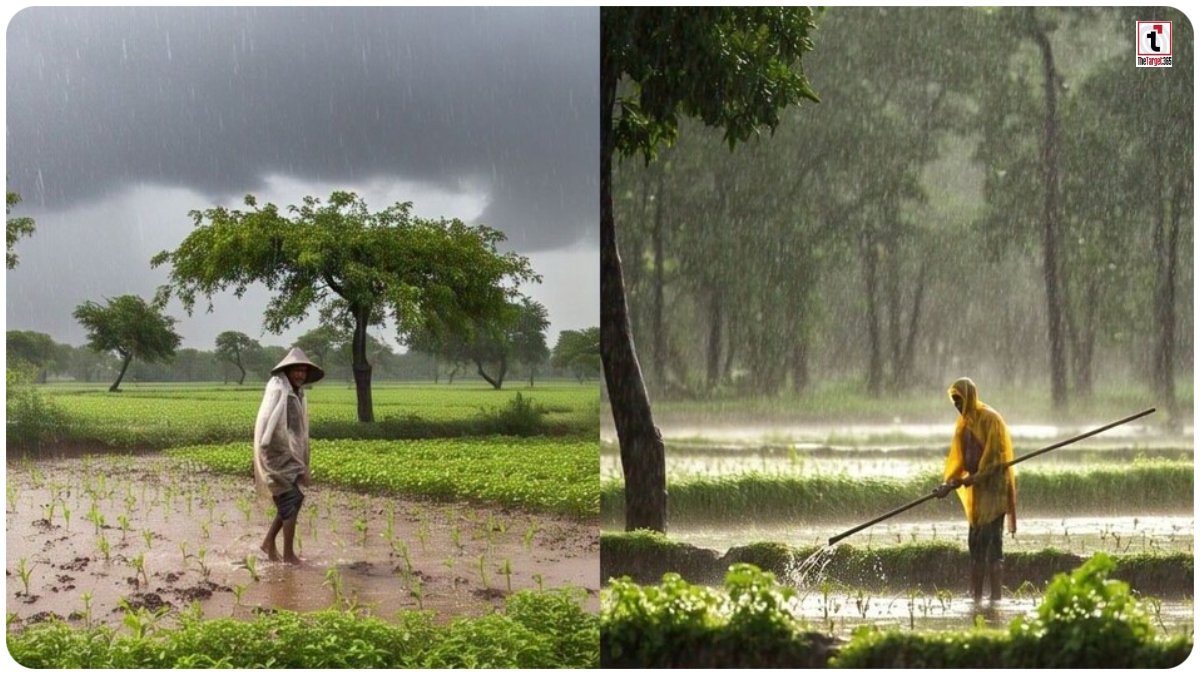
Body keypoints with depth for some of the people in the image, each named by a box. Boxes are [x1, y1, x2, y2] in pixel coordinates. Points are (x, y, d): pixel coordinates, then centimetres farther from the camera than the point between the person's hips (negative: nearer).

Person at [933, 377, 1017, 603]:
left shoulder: (990, 419, -12)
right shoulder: (965, 423, 12)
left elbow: (995, 458, -17)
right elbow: (958, 459, 12)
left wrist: (972, 479, -21)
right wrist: (948, 484, -1)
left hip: (993, 488, -8)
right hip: (977, 490, 9)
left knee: (992, 542, -11)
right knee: (975, 542, 9)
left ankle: (995, 596, -11)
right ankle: (976, 595, 13)